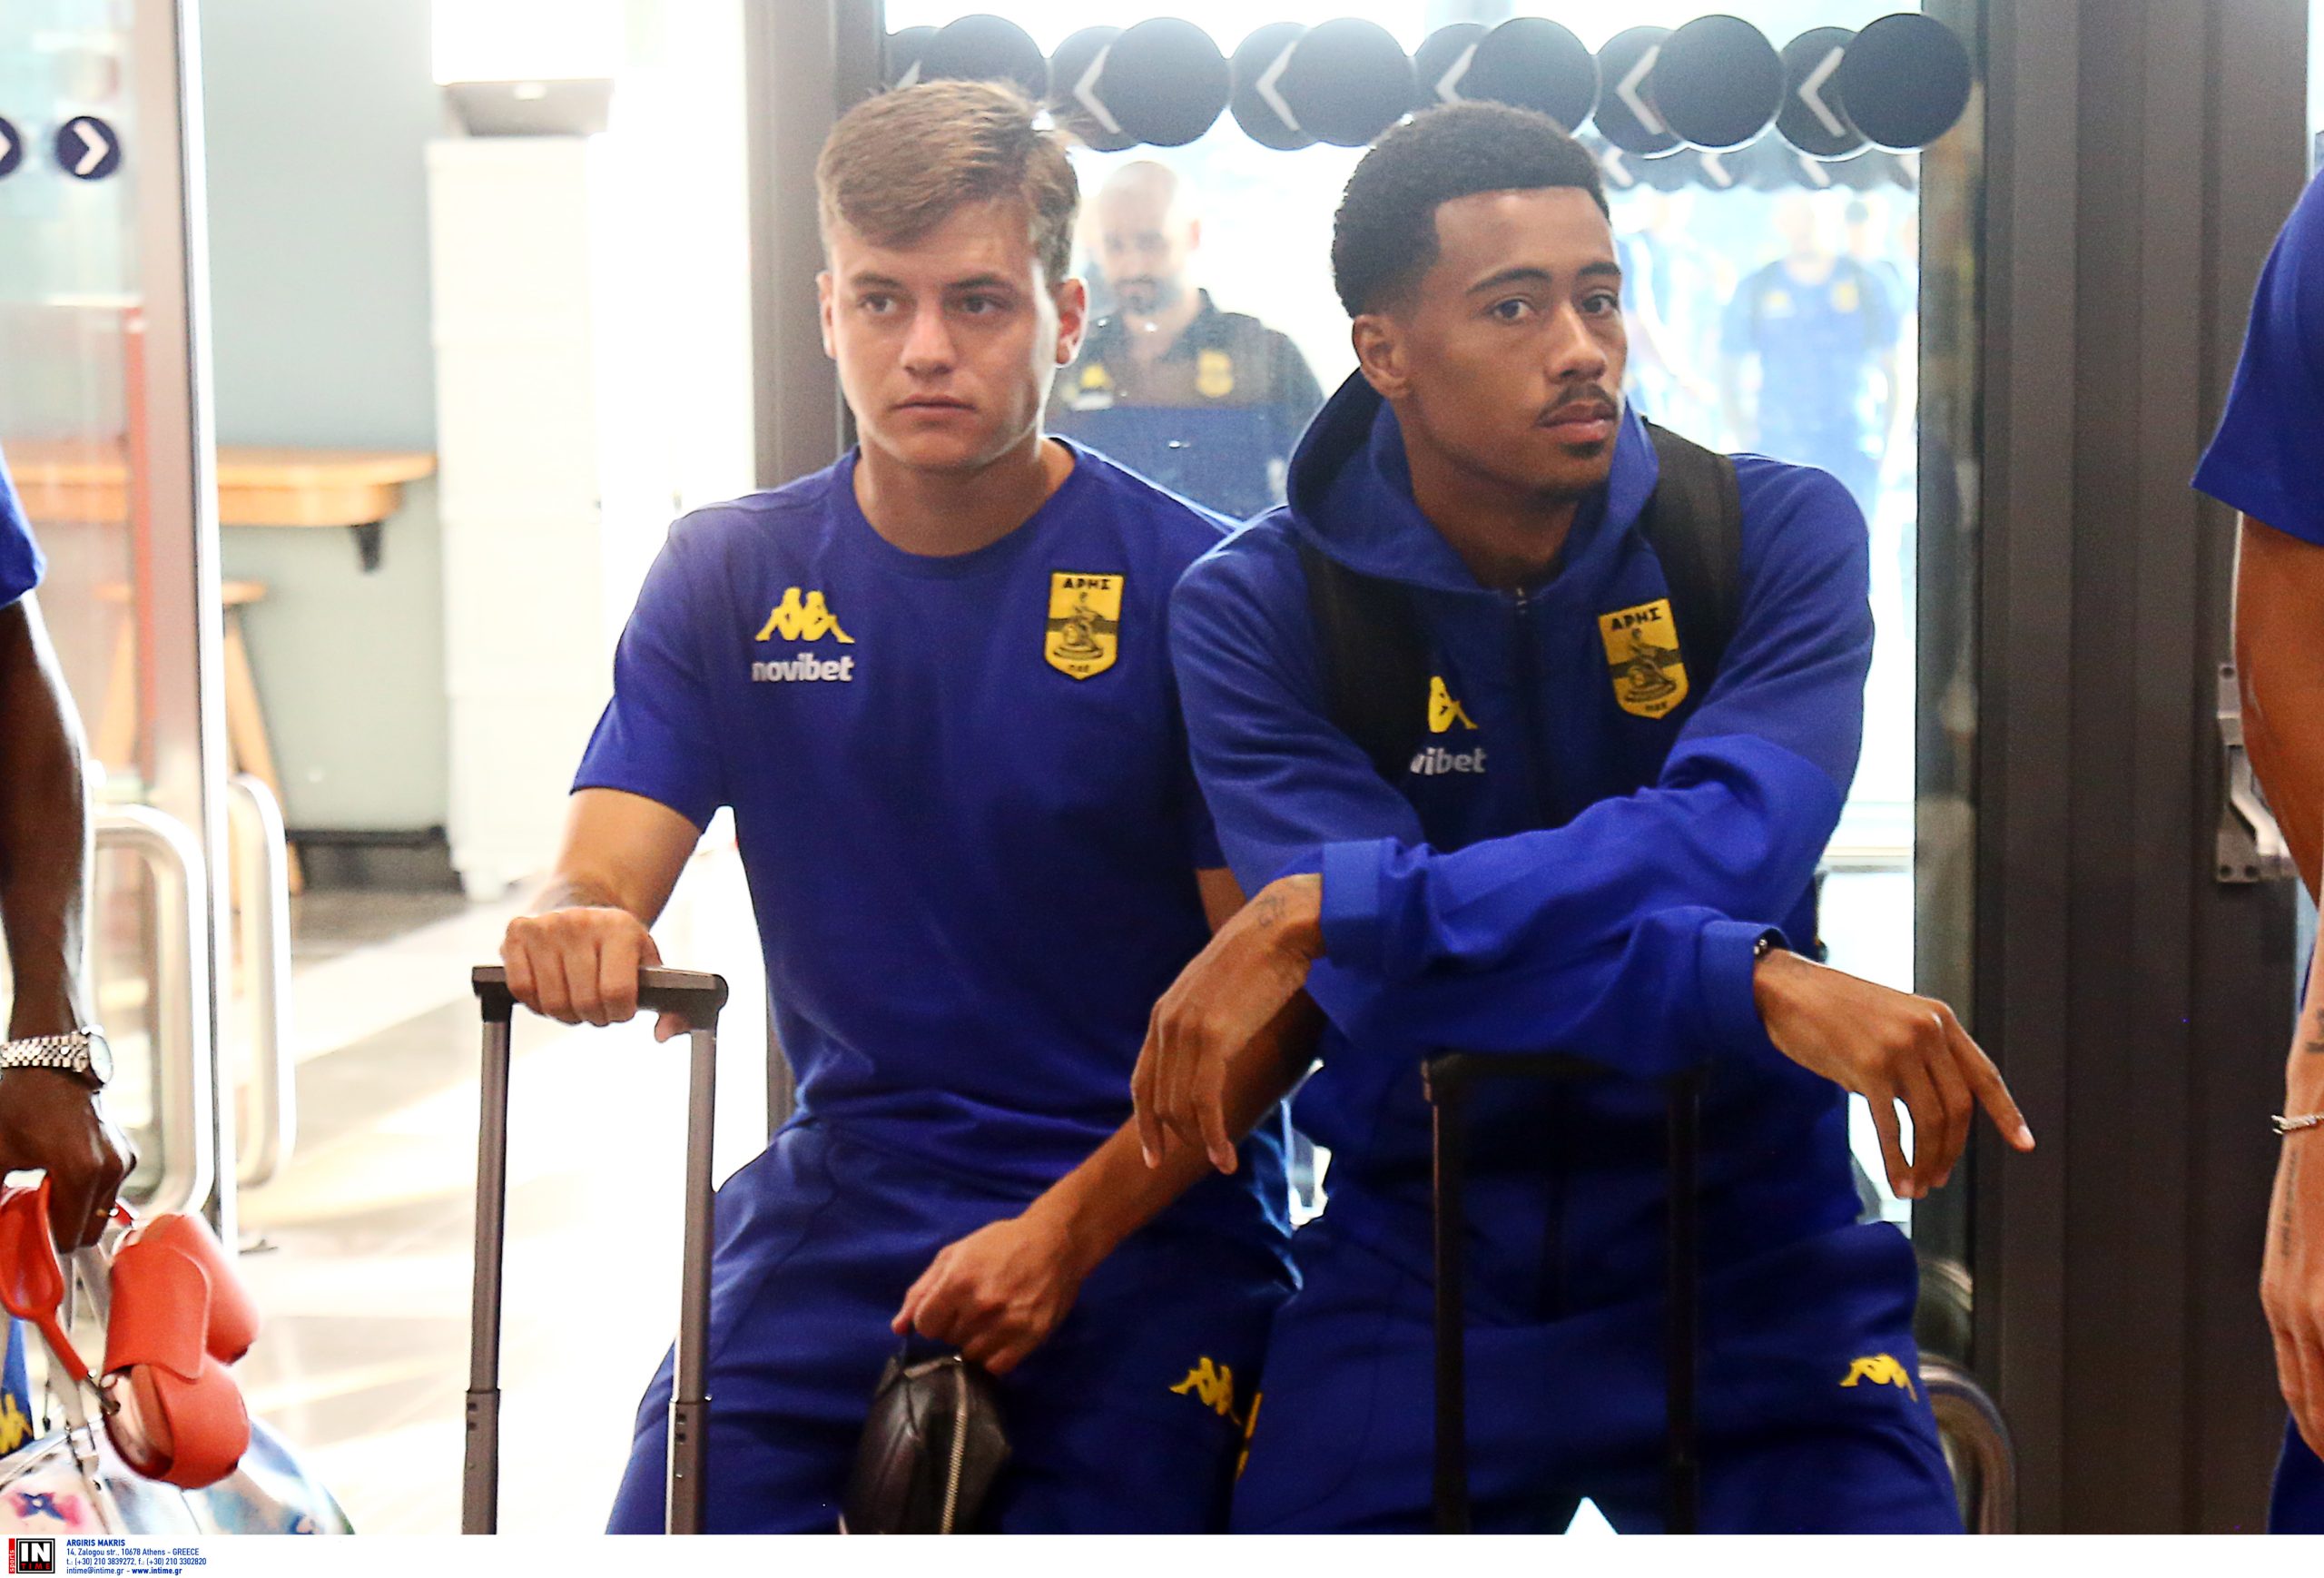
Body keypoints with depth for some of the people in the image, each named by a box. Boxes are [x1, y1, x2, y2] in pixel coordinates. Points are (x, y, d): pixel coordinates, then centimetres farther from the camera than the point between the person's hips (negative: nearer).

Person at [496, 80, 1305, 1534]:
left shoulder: (1194, 588, -7)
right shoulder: (730, 578, 4)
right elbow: (596, 884, -1)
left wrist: (1067, 1232, -16)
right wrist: (575, 938, -25)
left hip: (1143, 1220, -2)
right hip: (838, 1199, 3)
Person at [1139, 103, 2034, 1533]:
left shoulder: (1780, 533, -4)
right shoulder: (1256, 610, -6)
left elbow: (1730, 849, -22)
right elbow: (1388, 983, -20)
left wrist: (1317, 911, -27)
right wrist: (1761, 991, -30)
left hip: (1749, 1260, 0)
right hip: (1417, 1279, 0)